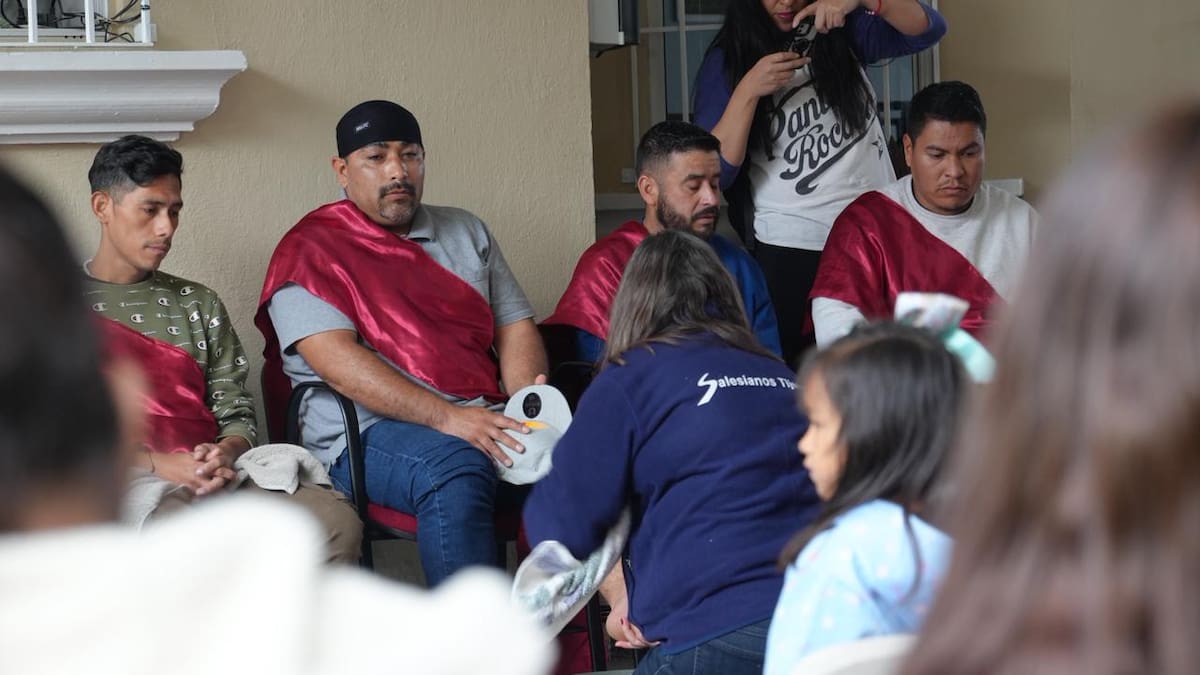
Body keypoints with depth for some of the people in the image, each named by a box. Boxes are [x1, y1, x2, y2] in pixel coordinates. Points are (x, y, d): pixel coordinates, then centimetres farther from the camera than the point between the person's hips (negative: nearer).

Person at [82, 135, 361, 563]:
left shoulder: (199, 303, 26)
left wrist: (227, 452, -6)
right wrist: (158, 463, -14)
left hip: (221, 475, 5)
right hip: (127, 481, -5)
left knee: (336, 523, -27)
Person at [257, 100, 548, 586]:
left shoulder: (466, 232, 24)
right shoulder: (311, 249, 4)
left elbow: (515, 326, 19)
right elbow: (336, 360, -10)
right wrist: (447, 418, -21)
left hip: (483, 420, 5)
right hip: (371, 432, -5)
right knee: (456, 471, -38)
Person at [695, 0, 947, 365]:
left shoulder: (844, 31, 5)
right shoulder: (726, 61, -3)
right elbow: (714, 173, -10)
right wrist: (748, 91, -22)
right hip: (789, 248, -2)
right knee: (789, 364, -2)